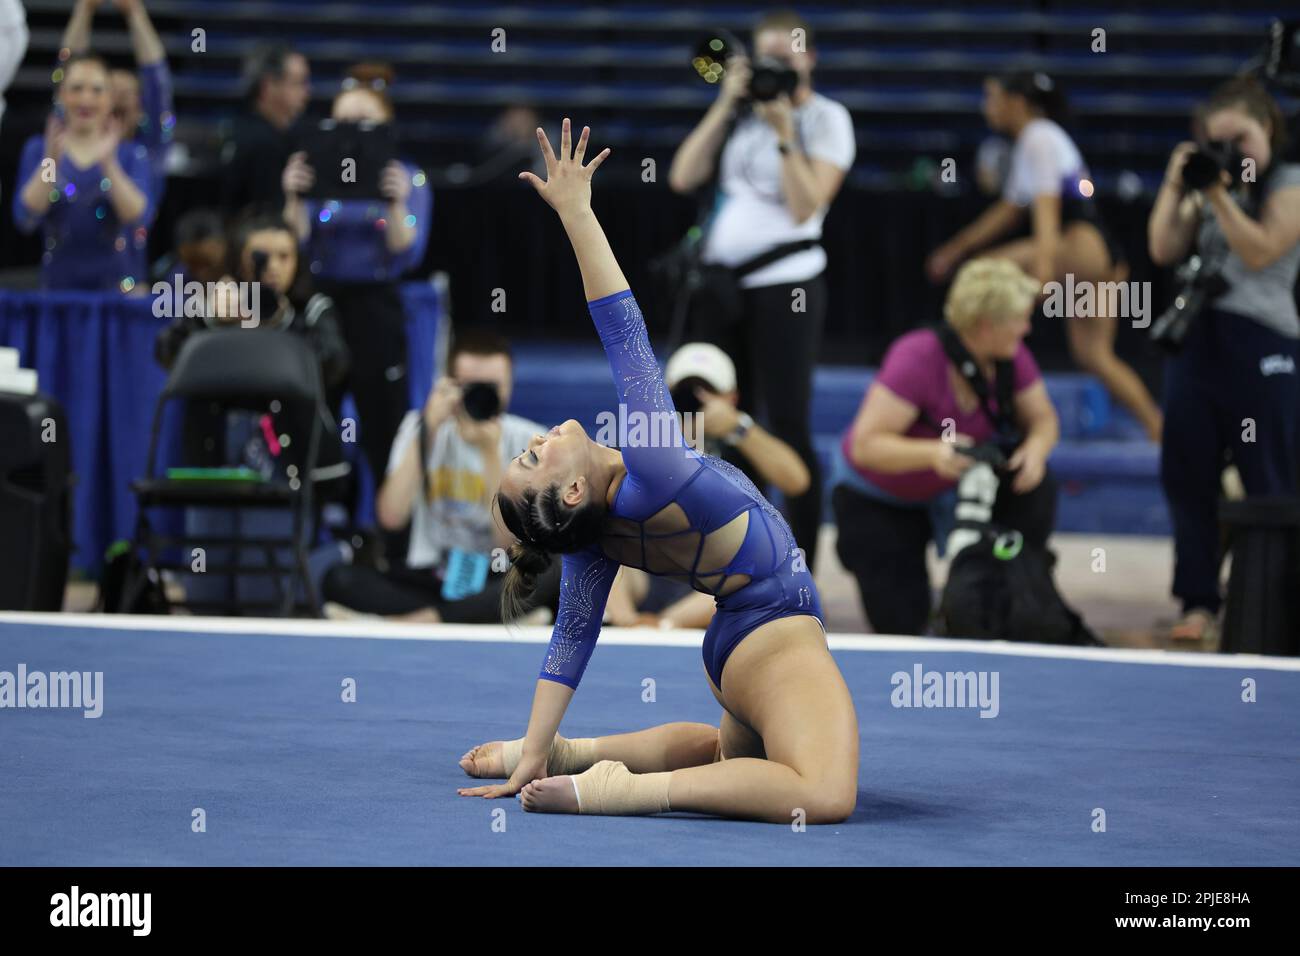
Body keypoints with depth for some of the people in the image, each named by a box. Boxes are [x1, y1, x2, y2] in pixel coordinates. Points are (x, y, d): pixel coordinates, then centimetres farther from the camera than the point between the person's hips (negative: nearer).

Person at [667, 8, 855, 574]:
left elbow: (805, 208, -12)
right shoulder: (740, 111, 13)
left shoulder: (827, 119, -1)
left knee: (788, 427, -6)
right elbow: (684, 178, 2)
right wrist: (725, 106, -3)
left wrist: (785, 134, -17)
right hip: (722, 278, 6)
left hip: (785, 283, -5)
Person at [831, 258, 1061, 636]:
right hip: (877, 496, -5)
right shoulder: (917, 360, -35)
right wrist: (933, 453, -53)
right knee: (901, 624, -10)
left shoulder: (1011, 357, -17)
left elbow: (1042, 419, -5)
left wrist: (1036, 449, -30)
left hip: (951, 484, 5)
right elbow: (867, 445, -35)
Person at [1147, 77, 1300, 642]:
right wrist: (1175, 186, -3)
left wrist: (1220, 197, -15)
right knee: (1188, 477, 5)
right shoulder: (1205, 191, 16)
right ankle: (1199, 602, 12)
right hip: (1196, 338, 6)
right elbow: (1163, 250, 6)